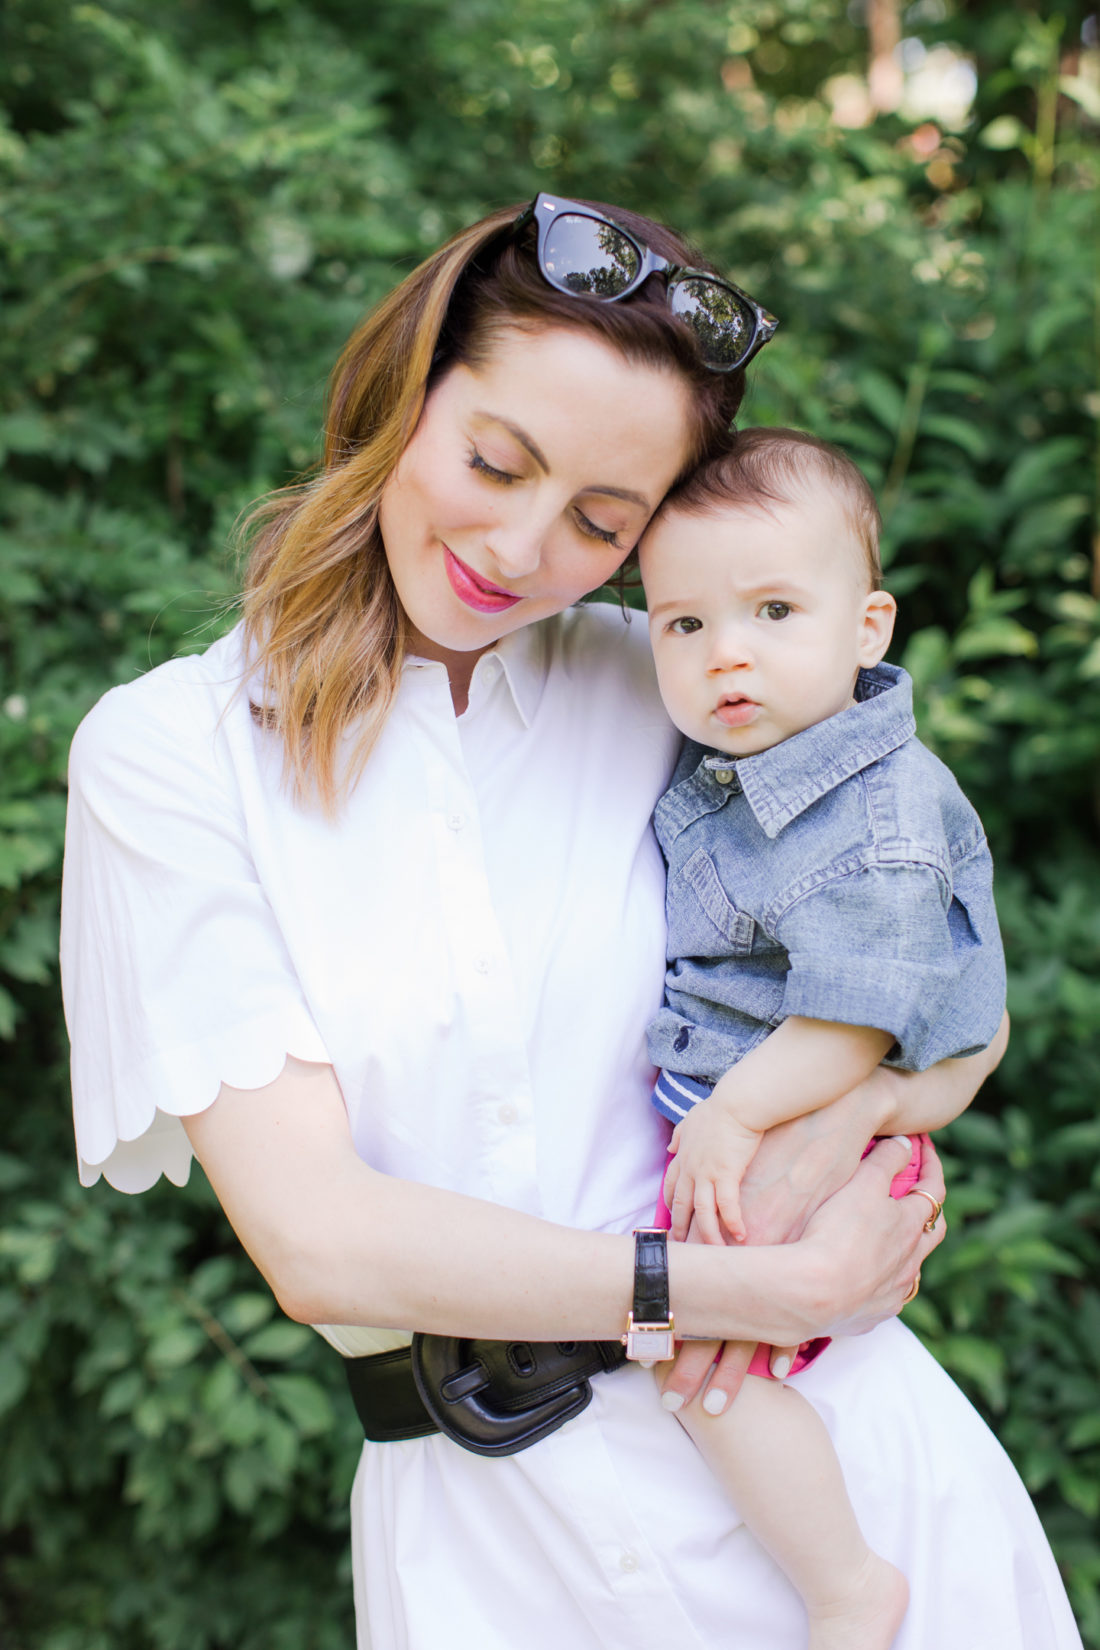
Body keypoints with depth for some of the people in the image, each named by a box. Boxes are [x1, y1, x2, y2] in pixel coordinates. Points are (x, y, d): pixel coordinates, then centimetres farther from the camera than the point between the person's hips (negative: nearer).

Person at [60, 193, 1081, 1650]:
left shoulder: (662, 688, -2)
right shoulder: (171, 754, -9)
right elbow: (317, 1233, -16)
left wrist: (836, 1125, -18)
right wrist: (784, 1287, -16)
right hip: (483, 1527, -1)